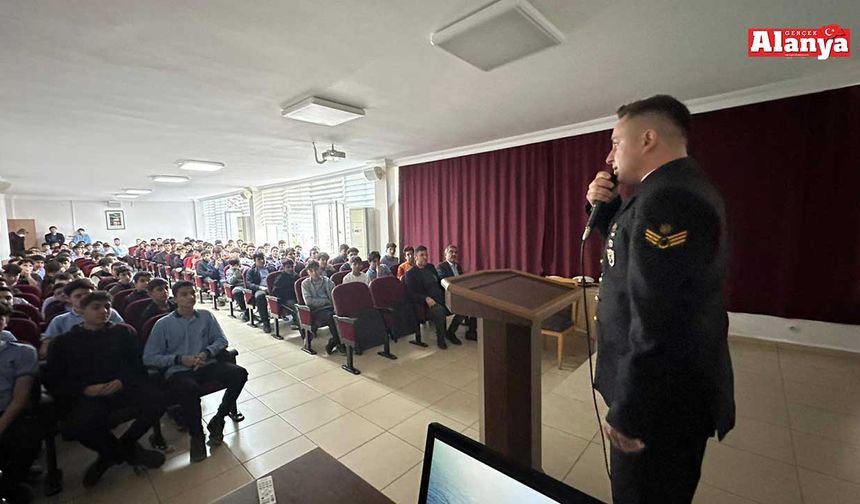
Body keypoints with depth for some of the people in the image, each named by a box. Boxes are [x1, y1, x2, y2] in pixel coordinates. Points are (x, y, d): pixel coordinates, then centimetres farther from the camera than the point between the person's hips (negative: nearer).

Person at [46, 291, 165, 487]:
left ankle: (126, 445, 3)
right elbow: (54, 381, 8)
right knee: (75, 426, -32)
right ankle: (122, 451, -1)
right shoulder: (63, 342, 15)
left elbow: (136, 364, 9)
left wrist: (122, 382, -12)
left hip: (124, 388, 0)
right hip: (87, 395, 0)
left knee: (155, 402, -28)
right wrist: (85, 389, -11)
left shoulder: (123, 332, 16)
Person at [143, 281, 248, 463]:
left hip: (207, 364, 3)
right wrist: (179, 359, -12)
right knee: (190, 389, -37)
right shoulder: (163, 324, 6)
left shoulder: (205, 316, 13)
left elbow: (221, 340, 9)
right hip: (178, 371, -3)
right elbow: (149, 357, 1)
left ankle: (217, 421, -2)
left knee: (239, 373, -21)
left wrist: (207, 353, -10)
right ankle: (196, 435, -9)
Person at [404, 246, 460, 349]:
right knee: (439, 310, -36)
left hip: (441, 299, 6)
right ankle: (440, 338, -11)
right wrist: (426, 298, -23)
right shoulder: (410, 274, 1)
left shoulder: (431, 267, 20)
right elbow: (411, 294, -8)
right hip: (427, 304, -6)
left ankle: (450, 333, 5)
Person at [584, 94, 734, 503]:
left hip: (662, 396, -9)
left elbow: (654, 322, -30)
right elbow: (629, 253, 18)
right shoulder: (678, 188, 8)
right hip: (675, 384, 10)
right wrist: (605, 207, 1)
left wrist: (627, 412, -21)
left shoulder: (667, 199, -26)